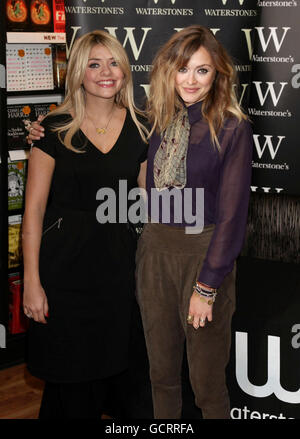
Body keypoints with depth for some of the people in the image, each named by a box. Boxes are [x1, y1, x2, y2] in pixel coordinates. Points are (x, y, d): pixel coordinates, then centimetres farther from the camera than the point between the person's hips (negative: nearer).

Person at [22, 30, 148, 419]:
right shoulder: (55, 129, -6)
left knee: (107, 369, 12)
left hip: (116, 263, 4)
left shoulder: (139, 128, 4)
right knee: (68, 376, 5)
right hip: (64, 265, -3)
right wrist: (32, 281, -12)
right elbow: (34, 208, -7)